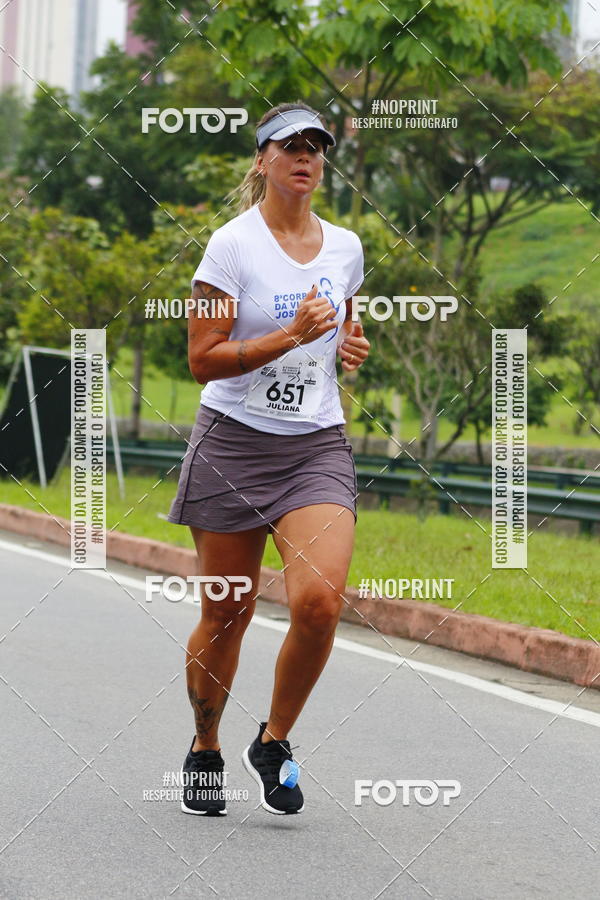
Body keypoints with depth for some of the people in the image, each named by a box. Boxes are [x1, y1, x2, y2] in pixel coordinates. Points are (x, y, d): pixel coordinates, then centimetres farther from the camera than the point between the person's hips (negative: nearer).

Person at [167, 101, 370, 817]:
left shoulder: (345, 247, 9)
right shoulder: (232, 244, -6)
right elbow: (203, 360, -11)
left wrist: (350, 347, 4)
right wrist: (292, 335, -20)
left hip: (318, 447, 3)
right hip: (233, 441, -3)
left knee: (319, 600, -18)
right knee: (226, 613, 3)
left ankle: (274, 743, 4)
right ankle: (205, 751, 27)